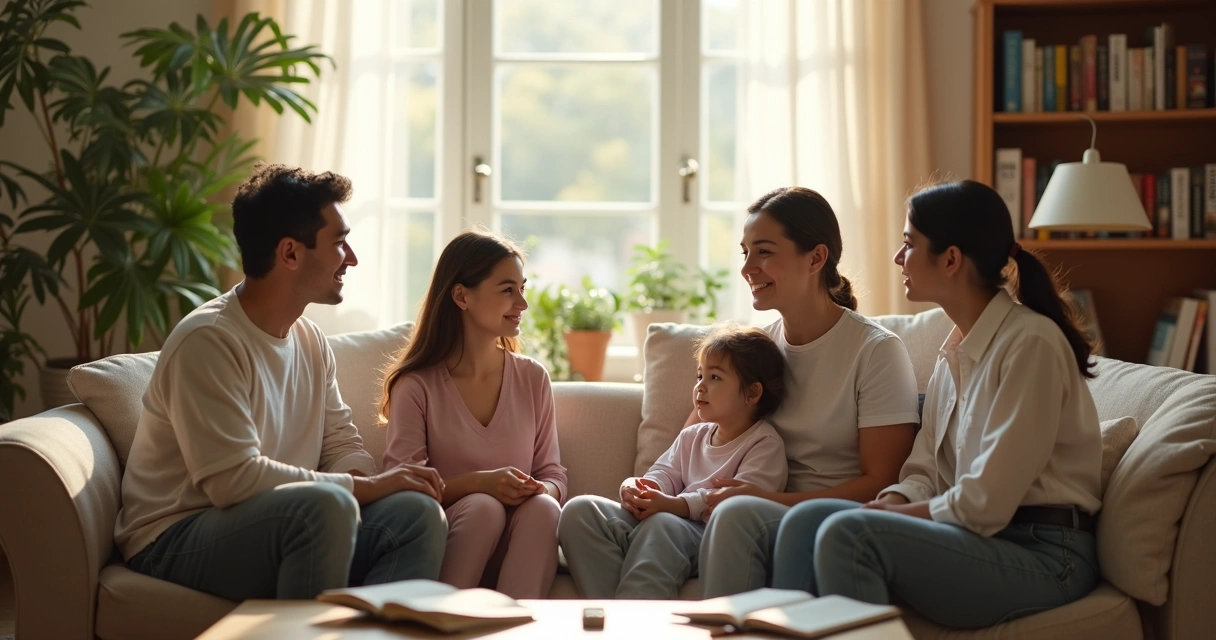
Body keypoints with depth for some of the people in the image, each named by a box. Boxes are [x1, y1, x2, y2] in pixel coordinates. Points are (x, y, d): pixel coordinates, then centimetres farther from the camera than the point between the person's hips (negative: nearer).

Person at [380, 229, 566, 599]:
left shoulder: (533, 378, 11)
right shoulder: (416, 385, 0)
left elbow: (553, 473, 11)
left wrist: (542, 490, -14)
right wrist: (478, 482, -24)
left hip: (516, 552, 3)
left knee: (543, 507, -29)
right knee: (483, 507, -34)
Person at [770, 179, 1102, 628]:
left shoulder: (1030, 343, -15)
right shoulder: (956, 347, 12)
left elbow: (985, 503, -19)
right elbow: (926, 470, 12)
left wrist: (884, 513, -9)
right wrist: (890, 504, -9)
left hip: (1041, 555, -8)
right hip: (974, 535, 8)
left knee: (847, 536, -27)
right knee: (805, 522, -11)